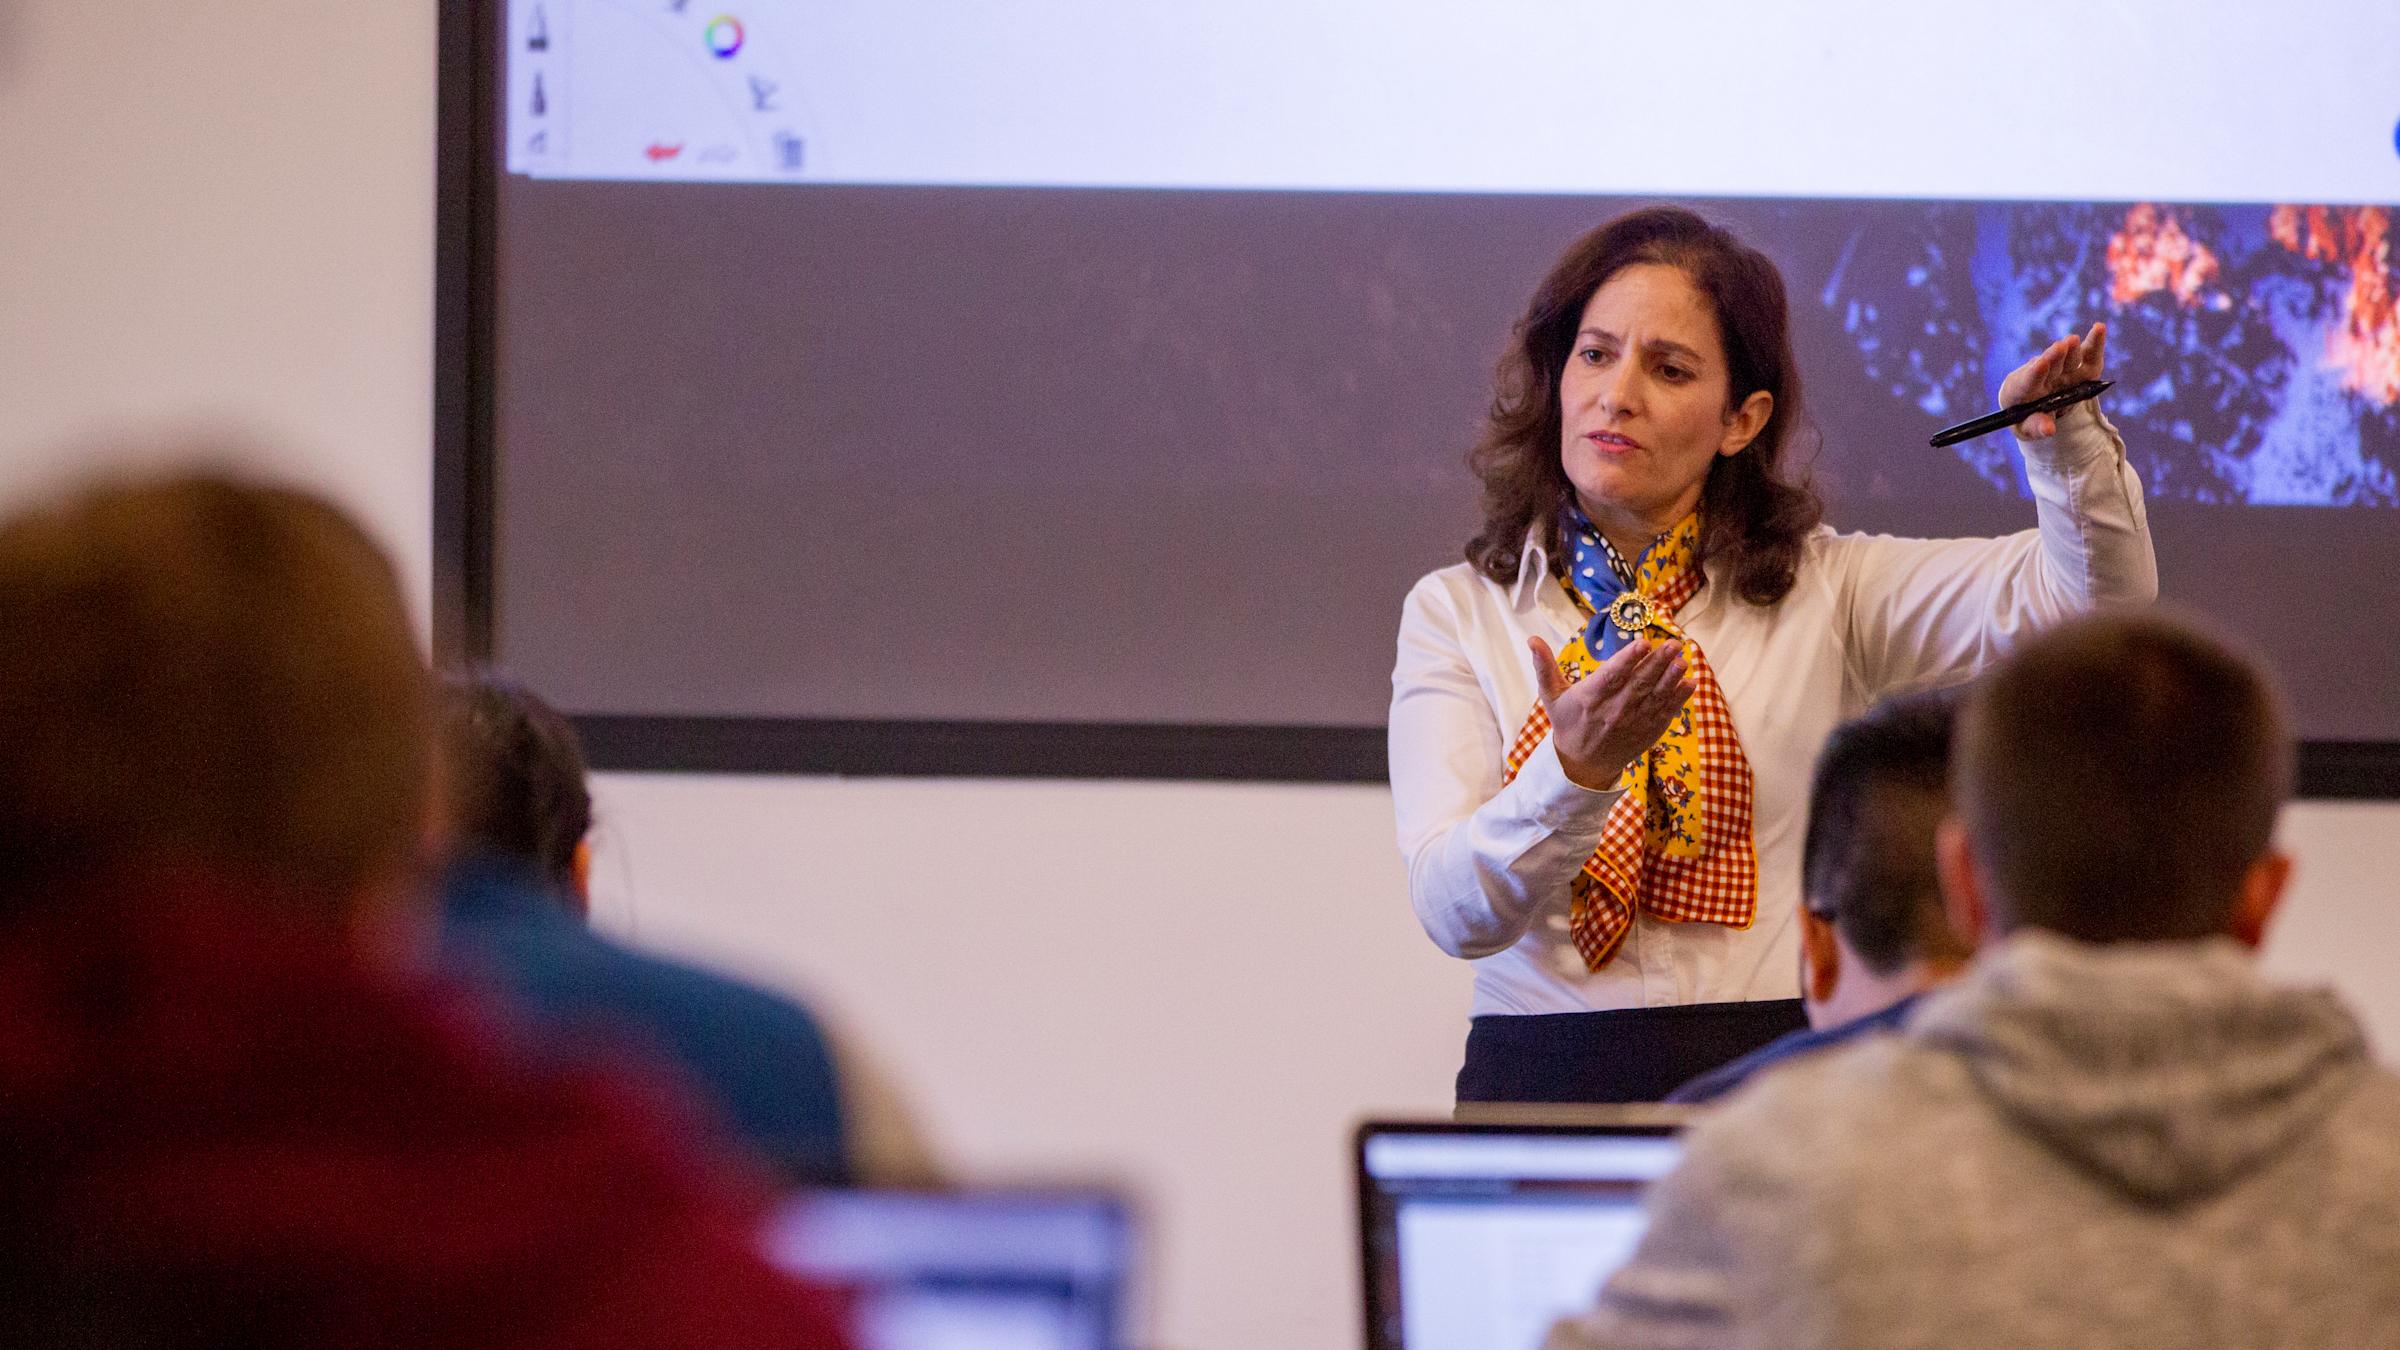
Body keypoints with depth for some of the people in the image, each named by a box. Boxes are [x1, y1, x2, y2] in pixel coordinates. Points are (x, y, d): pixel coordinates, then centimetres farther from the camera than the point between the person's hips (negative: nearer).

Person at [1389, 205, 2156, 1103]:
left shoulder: (1821, 592, 10)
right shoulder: (1457, 613, 9)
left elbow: (2103, 591, 3)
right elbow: (1454, 911, -4)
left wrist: (2065, 436, -15)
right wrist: (1576, 770, -22)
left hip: (1782, 1093, 0)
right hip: (1546, 1081, 0)